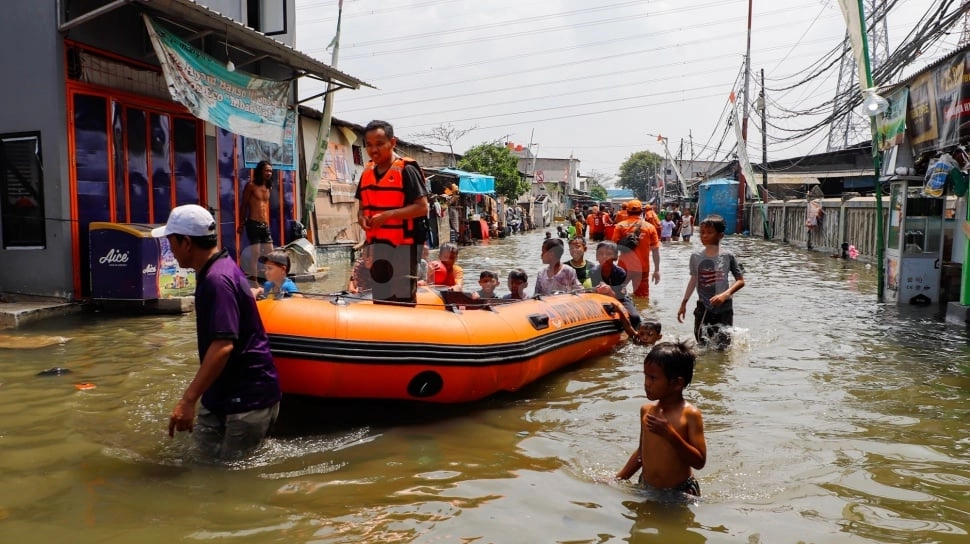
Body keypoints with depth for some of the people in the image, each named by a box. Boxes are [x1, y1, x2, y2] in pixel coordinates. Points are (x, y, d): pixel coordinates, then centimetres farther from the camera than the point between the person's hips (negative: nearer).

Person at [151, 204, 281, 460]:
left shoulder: (216, 279, -22)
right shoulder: (220, 269, 9)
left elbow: (223, 346, -31)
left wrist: (188, 400, -31)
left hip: (248, 396, -10)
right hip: (223, 392, 10)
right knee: (205, 450, 16)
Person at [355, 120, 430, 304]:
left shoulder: (406, 170, -9)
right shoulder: (367, 172, 13)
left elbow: (422, 207, -13)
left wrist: (388, 215, -20)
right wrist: (362, 218, -1)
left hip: (402, 245, -7)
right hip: (376, 246, 7)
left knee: (404, 299, -3)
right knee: (379, 298, 14)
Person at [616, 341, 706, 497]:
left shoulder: (690, 414, -16)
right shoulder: (646, 410, 0)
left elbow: (699, 462, -19)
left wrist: (670, 434, -29)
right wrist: (619, 479, 12)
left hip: (681, 494, -5)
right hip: (646, 490, 5)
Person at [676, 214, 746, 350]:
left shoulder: (727, 256, -8)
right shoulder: (696, 256, 0)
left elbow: (740, 281, -4)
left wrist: (725, 294, -20)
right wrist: (684, 303, 12)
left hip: (723, 308, -2)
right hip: (703, 308, 2)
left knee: (723, 346, 5)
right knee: (702, 344, 6)